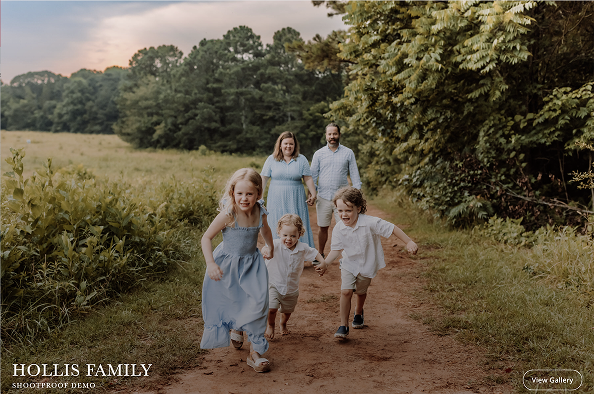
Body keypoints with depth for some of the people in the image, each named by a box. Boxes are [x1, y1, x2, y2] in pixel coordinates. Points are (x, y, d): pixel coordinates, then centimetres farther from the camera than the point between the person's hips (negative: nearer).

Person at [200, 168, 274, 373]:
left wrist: (271, 249, 30)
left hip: (252, 263, 3)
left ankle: (255, 352, 2)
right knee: (228, 303, 11)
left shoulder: (260, 212, -10)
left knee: (256, 304, -9)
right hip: (227, 264, -2)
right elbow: (206, 237, -16)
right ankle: (236, 330, 47)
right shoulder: (228, 214, -24)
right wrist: (211, 264, -25)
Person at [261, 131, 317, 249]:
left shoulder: (301, 159, 6)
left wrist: (313, 194, -2)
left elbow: (308, 178, 5)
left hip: (296, 200, 0)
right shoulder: (272, 159, 5)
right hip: (277, 200, 0)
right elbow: (264, 178, 5)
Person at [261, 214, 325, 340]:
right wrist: (266, 250, -63)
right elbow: (269, 247, -40)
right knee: (271, 308, -16)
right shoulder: (277, 245, -20)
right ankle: (270, 325, 18)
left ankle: (283, 324, 53)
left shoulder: (303, 248, -9)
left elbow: (314, 253, 9)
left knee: (287, 311, 17)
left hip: (292, 288, 3)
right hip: (274, 285, -3)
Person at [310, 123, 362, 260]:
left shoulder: (348, 153, 5)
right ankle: (320, 255, 24)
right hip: (323, 197, 1)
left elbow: (354, 175, 7)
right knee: (323, 227, 9)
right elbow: (313, 175, 9)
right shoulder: (319, 154, 7)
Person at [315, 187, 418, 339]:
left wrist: (409, 242, -21)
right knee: (346, 291, -15)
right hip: (349, 265, 1)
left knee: (361, 292, 19)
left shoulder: (370, 223, -28)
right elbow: (336, 249, -8)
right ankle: (343, 325, -2)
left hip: (367, 265, -1)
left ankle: (358, 313, 52)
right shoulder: (338, 229, -18)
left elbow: (392, 229, -20)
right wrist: (325, 263, -20)